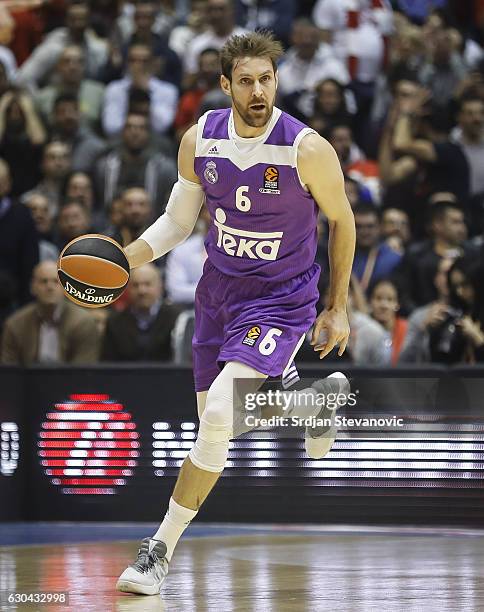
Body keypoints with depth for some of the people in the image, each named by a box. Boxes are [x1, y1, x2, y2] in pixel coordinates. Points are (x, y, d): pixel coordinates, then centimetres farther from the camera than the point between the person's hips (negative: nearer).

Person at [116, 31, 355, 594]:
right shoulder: (199, 140, -8)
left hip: (281, 300, -5)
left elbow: (341, 221, -3)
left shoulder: (307, 150, -20)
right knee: (211, 416, 18)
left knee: (218, 416, -23)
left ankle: (161, 548, -9)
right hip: (219, 289, 5)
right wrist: (121, 259, -11)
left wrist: (337, 309, 1)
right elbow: (177, 221, 6)